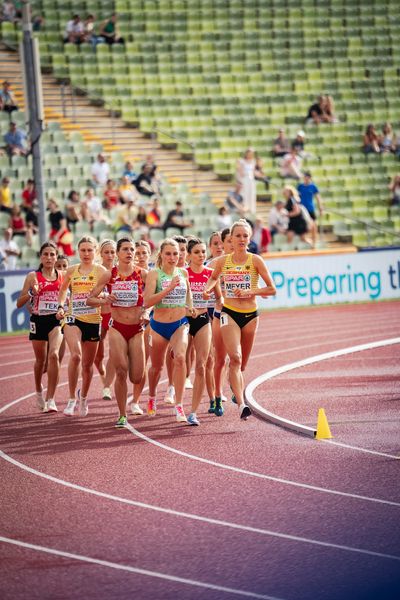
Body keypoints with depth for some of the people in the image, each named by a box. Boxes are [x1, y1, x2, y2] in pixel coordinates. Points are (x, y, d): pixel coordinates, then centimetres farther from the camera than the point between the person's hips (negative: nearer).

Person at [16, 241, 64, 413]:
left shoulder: (63, 276, 4)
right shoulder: (33, 276, -1)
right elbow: (19, 303, -1)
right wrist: (31, 292, -18)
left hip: (56, 320, 0)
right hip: (38, 321, 0)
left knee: (54, 355, -21)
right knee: (40, 359, 13)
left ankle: (50, 399, -19)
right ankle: (39, 392, 41)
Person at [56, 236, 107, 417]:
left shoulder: (100, 271, -1)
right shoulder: (72, 270, 7)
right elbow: (63, 289, 22)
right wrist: (61, 307, 7)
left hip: (93, 320, 0)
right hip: (73, 318, 0)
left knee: (88, 363, 11)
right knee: (75, 355, -24)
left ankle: (83, 396, 37)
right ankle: (72, 399, -16)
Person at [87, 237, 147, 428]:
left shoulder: (142, 274, 0)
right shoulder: (109, 275, 0)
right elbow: (90, 299, 4)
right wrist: (104, 300, -15)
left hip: (137, 328, 1)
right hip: (117, 328, -1)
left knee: (136, 378, -4)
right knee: (121, 373, -11)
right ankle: (122, 416, 1)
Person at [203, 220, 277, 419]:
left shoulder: (255, 261, -5)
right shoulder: (222, 261, 0)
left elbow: (272, 289, -5)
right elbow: (213, 278, 22)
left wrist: (249, 292, -16)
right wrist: (207, 290, 2)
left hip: (250, 314, 1)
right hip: (229, 313, -1)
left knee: (242, 363, 14)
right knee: (235, 358, -20)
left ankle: (237, 388, 48)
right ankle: (241, 404, -27)